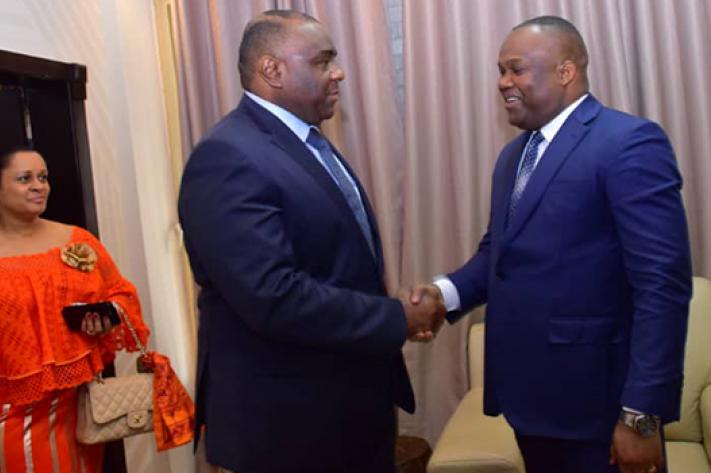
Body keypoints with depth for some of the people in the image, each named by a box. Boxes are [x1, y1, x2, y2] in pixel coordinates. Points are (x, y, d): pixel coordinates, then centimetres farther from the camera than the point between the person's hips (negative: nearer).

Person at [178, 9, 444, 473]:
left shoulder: (310, 143, 11)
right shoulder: (229, 157, -21)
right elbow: (274, 297, -29)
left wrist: (395, 309, 1)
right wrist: (396, 318, -20)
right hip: (288, 419, -9)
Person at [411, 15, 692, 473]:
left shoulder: (630, 143, -14)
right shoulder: (514, 153, 13)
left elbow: (663, 284, -19)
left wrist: (641, 414, -20)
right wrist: (448, 291, -4)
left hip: (598, 401, -7)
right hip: (530, 393, 8)